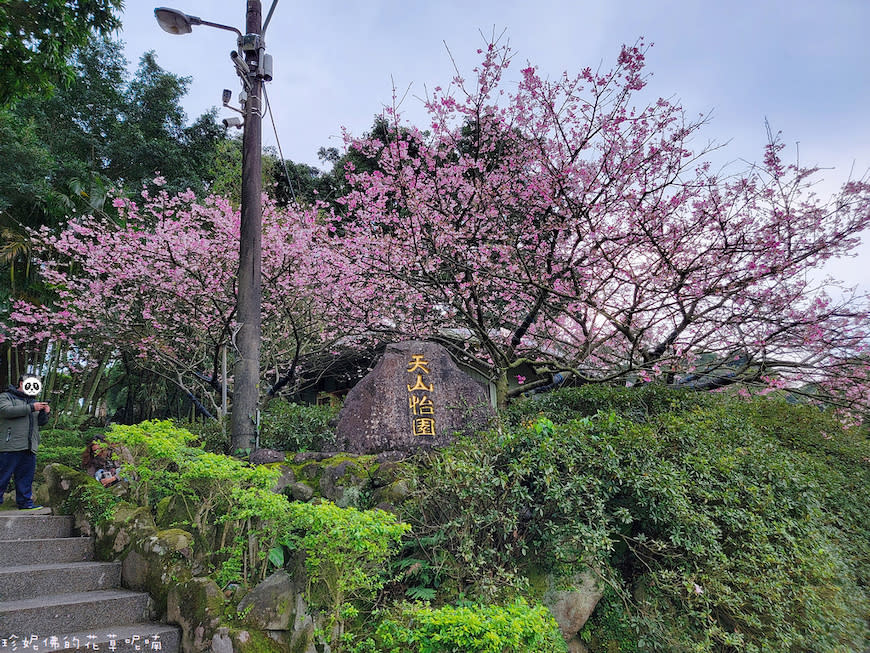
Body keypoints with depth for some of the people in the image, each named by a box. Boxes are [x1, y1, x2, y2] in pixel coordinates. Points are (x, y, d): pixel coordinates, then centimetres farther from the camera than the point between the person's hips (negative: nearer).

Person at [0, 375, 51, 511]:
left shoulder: (33, 401, 24)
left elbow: (41, 422, 21)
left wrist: (45, 413, -1)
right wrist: (31, 408, -19)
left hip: (29, 448, 6)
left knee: (26, 477, 8)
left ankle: (25, 503, 12)